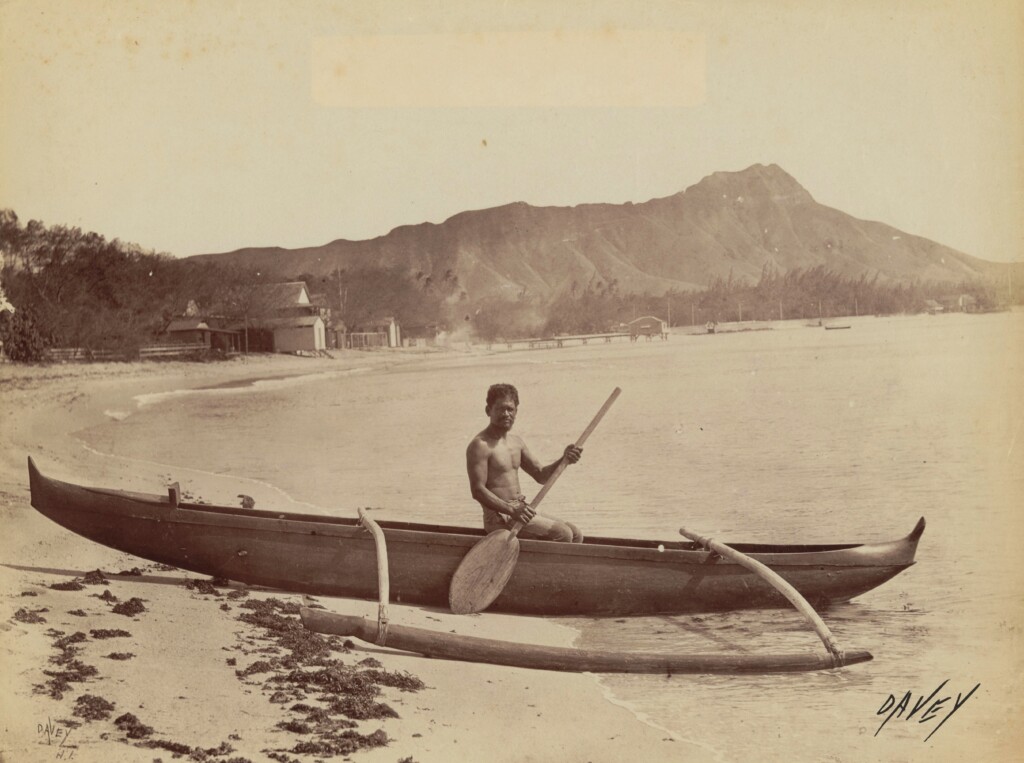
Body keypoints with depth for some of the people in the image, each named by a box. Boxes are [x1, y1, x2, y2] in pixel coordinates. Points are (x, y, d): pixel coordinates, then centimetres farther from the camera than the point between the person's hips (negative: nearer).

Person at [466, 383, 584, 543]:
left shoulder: (516, 441, 15)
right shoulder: (480, 445, -12)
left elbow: (541, 475, 16)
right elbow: (477, 490, -20)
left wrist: (564, 460, -3)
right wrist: (511, 510, -30)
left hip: (521, 510, 9)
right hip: (499, 517, -9)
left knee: (575, 534, 2)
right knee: (562, 534, -19)